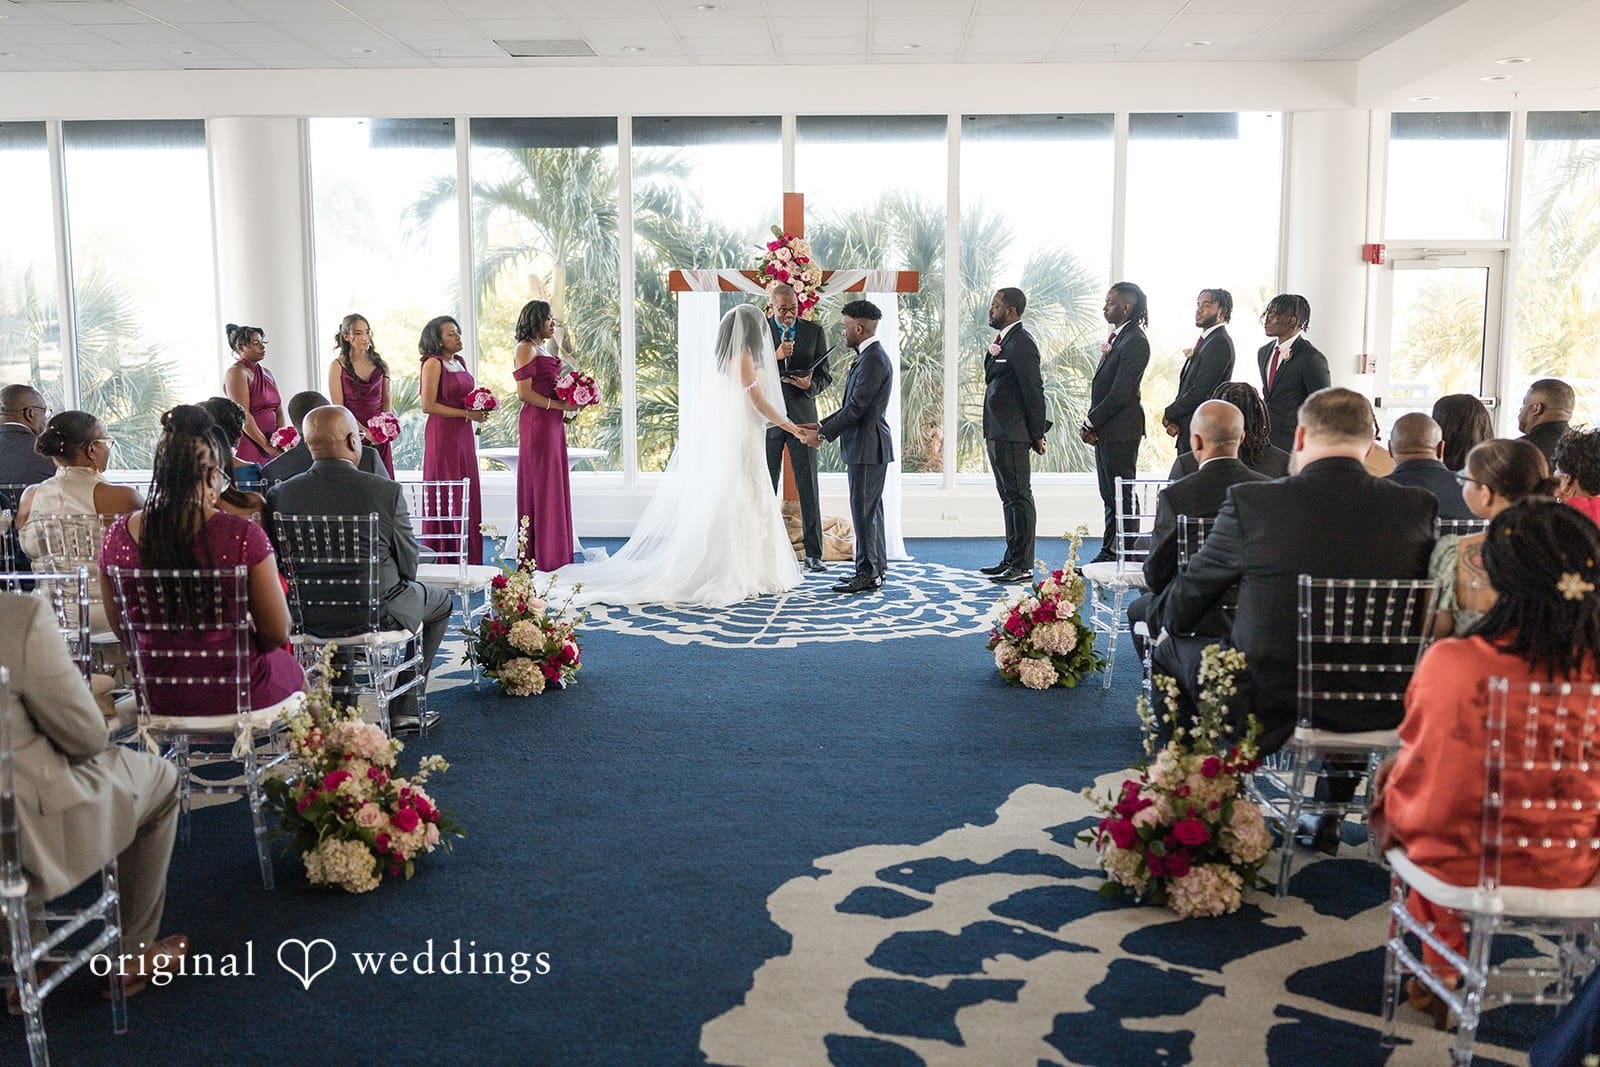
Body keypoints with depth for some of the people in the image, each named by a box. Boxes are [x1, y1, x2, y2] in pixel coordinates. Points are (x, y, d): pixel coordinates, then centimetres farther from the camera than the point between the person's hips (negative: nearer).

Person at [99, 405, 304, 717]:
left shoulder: (118, 536, -9)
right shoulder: (242, 536, -21)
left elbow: (121, 630, 4)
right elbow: (277, 633, -14)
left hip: (156, 695, 4)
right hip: (234, 694, -4)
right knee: (293, 670, 31)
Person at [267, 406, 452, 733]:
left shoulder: (279, 493, -10)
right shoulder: (387, 490, -17)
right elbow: (408, 565, -9)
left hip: (307, 618, 4)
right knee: (441, 602, 26)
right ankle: (405, 706, 25)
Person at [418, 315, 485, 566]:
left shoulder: (460, 361, 13)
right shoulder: (433, 363, -11)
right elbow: (428, 406, -16)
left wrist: (479, 408, 4)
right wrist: (467, 413, -16)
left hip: (464, 433, 8)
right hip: (443, 434, -8)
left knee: (467, 495, 9)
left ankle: (467, 557, 15)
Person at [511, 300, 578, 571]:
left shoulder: (542, 350, 19)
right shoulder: (525, 348, -8)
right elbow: (524, 393, -16)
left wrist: (568, 408, 9)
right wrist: (560, 405, -16)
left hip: (553, 423, 9)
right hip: (537, 423, -9)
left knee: (554, 485, 9)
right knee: (541, 485, -6)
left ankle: (553, 552, 13)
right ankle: (540, 555, -1)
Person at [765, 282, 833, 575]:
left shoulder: (814, 331, 5)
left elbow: (825, 377, 6)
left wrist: (810, 385, -17)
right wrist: (775, 356, -20)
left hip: (802, 417, 0)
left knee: (808, 487, -2)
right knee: (765, 487, 6)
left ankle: (813, 554, 2)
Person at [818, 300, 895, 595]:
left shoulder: (872, 360, -18)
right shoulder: (870, 356, 15)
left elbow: (855, 407, -21)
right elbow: (852, 405, 18)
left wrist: (823, 434, -14)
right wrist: (823, 425, 12)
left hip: (867, 446, -10)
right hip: (866, 446, 10)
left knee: (864, 510, -6)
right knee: (869, 509, 15)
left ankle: (867, 574, 0)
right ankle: (876, 568, 23)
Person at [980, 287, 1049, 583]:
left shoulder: (1021, 343, -15)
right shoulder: (1004, 341, 17)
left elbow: (1034, 391, -16)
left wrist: (1037, 434, -15)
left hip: (1012, 436, -11)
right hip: (998, 433, 11)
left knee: (1019, 497, -6)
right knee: (1010, 497, 15)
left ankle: (1023, 566, -2)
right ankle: (1012, 560, 24)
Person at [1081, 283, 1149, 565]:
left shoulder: (1135, 341, -14)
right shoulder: (1117, 338, 16)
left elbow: (1120, 393, -19)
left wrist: (1090, 422, -13)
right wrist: (1090, 424, 5)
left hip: (1121, 431, -10)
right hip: (1106, 430, 10)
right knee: (1110, 495, 13)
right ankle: (1110, 553, 20)